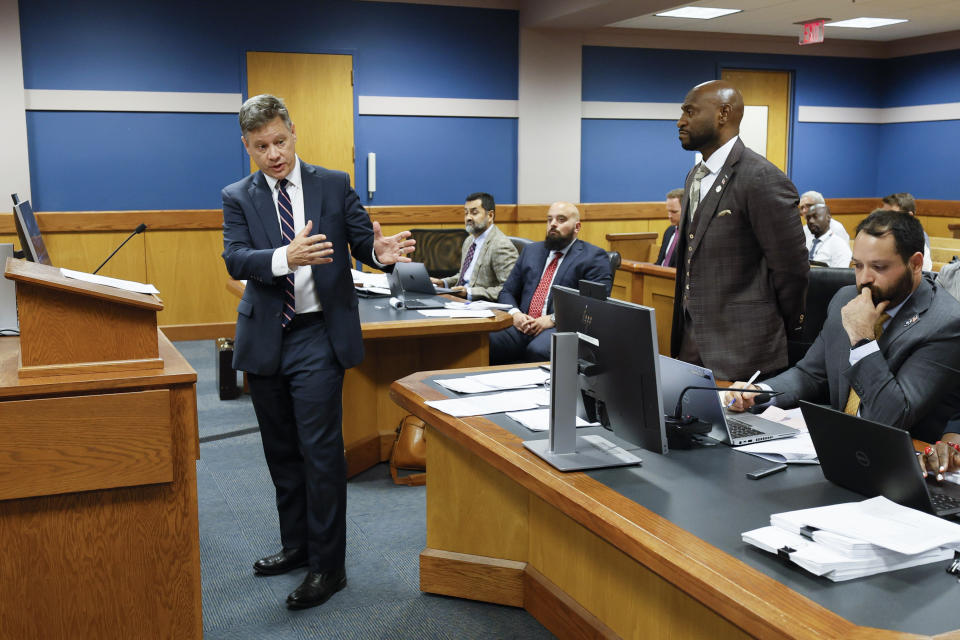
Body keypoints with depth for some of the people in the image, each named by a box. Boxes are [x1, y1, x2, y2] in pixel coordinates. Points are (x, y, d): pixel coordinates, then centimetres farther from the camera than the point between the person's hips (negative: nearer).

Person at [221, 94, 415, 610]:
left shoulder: (334, 185, 1)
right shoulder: (238, 197, 4)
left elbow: (362, 241, -2)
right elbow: (235, 259, -11)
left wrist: (380, 252, -27)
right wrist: (286, 257, -31)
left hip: (318, 336, -3)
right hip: (264, 339, 4)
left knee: (320, 450, -5)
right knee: (280, 451, 16)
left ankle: (327, 565, 6)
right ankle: (296, 543, 33)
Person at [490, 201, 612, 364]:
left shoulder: (594, 257, 6)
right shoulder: (531, 251, 25)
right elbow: (506, 292, 23)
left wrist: (553, 319, -15)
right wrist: (515, 314, 0)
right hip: (521, 326, 5)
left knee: (538, 350, -38)